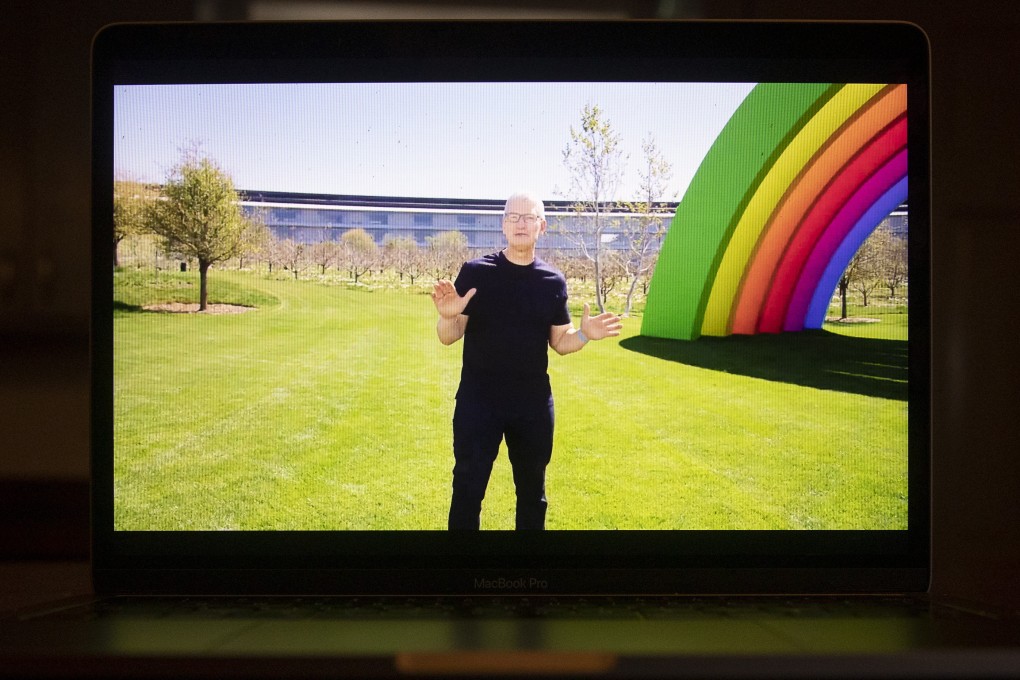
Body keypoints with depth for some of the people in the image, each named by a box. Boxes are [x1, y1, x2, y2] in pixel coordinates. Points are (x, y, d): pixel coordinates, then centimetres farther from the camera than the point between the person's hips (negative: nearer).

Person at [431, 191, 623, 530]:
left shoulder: (553, 281, 1)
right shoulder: (475, 272, -6)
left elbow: (559, 342, 9)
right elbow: (448, 337, -4)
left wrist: (584, 334, -11)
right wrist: (447, 316, -26)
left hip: (534, 403, 3)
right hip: (478, 400, -2)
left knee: (532, 491, 16)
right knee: (467, 490, 3)